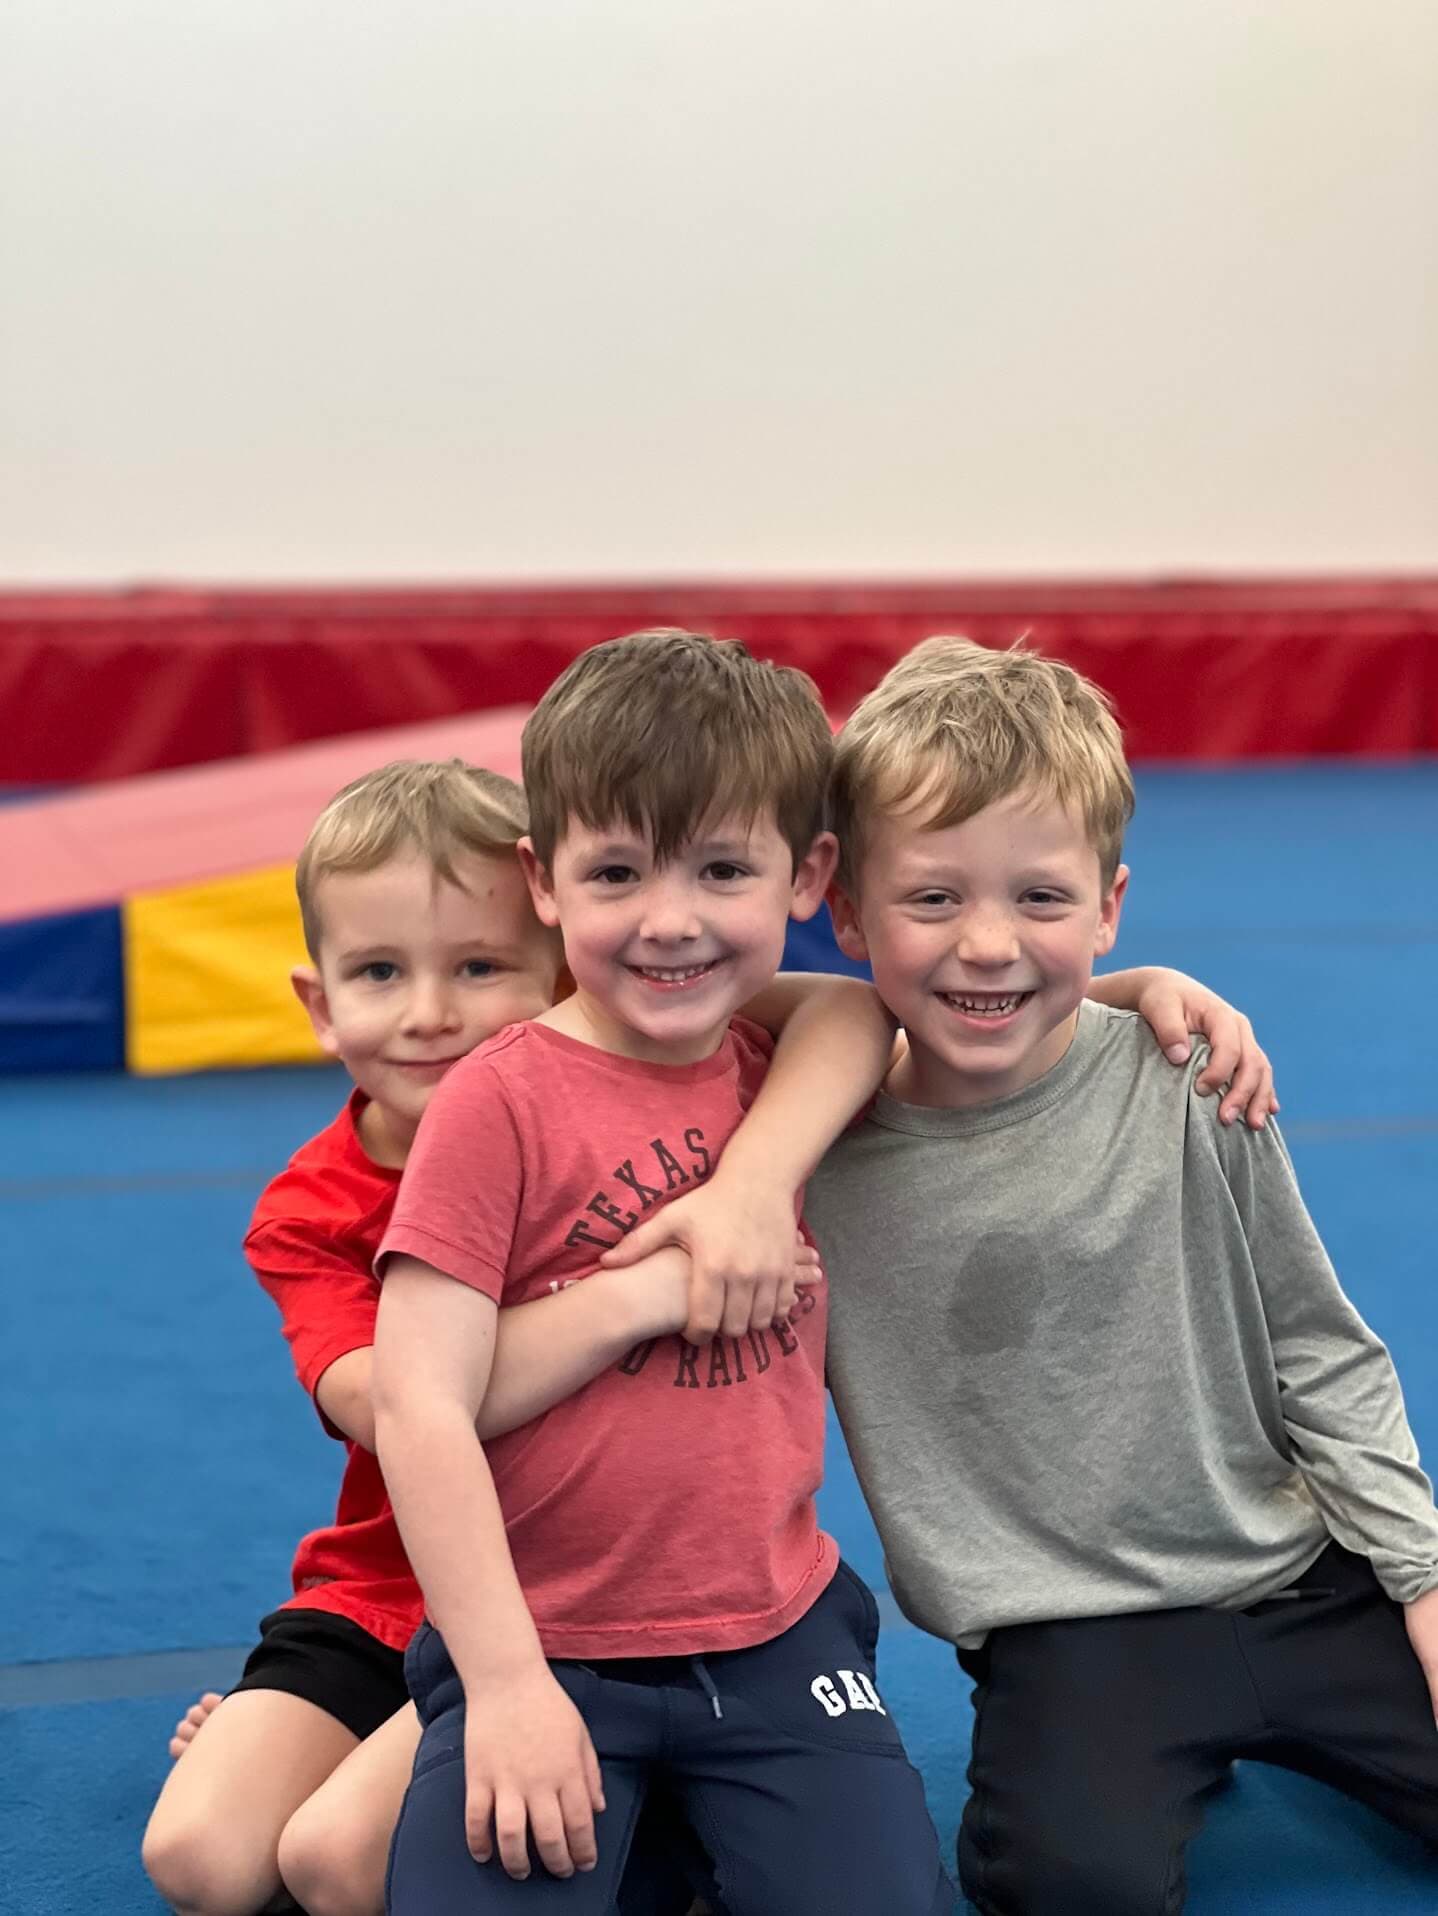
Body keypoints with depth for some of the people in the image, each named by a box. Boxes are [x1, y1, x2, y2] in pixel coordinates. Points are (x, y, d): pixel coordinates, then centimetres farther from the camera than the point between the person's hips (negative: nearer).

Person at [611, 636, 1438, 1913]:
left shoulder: (1186, 1089, -5)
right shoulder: (825, 1140, -8)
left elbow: (1320, 1352, 3)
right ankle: (1153, 1763, 4)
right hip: (1073, 1630, -2)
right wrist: (745, 1179, -27)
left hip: (1298, 1578, 2)